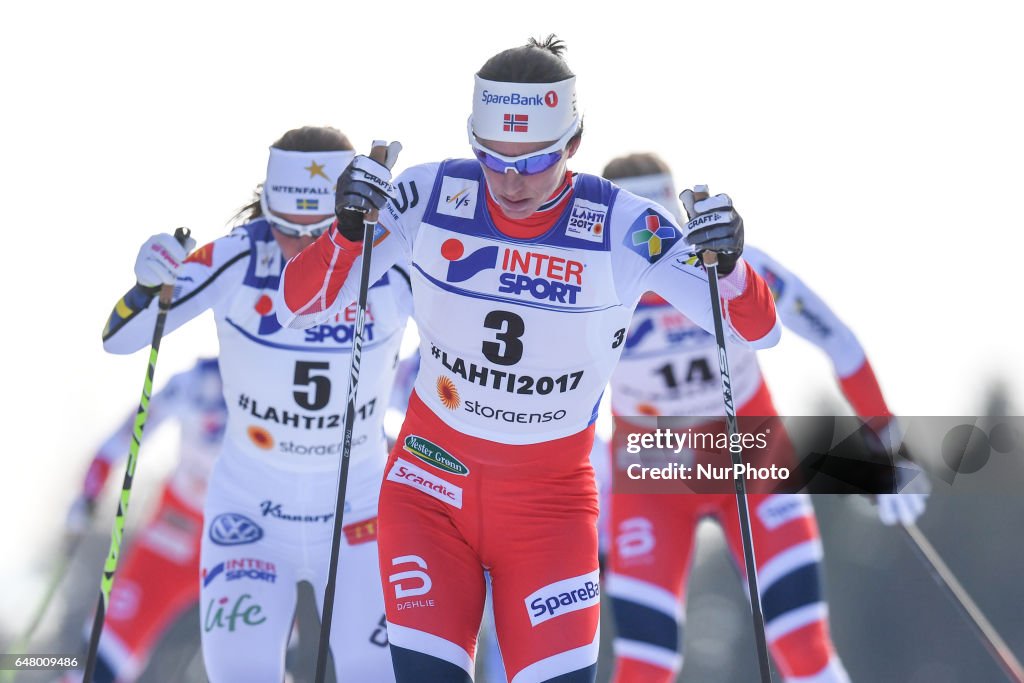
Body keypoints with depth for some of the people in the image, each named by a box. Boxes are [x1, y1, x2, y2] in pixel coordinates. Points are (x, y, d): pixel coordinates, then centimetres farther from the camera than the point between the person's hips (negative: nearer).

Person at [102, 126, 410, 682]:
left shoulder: (391, 266, -16)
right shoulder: (240, 259, -17)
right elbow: (117, 339, -12)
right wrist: (150, 286, -35)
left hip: (358, 508, 1)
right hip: (250, 505, 0)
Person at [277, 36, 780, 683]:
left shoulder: (623, 226, -14)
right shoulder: (430, 197, -12)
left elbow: (758, 332, -12)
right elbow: (295, 306, -9)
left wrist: (729, 264, -34)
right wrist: (348, 231, -29)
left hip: (552, 497, 0)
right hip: (432, 484, 1)